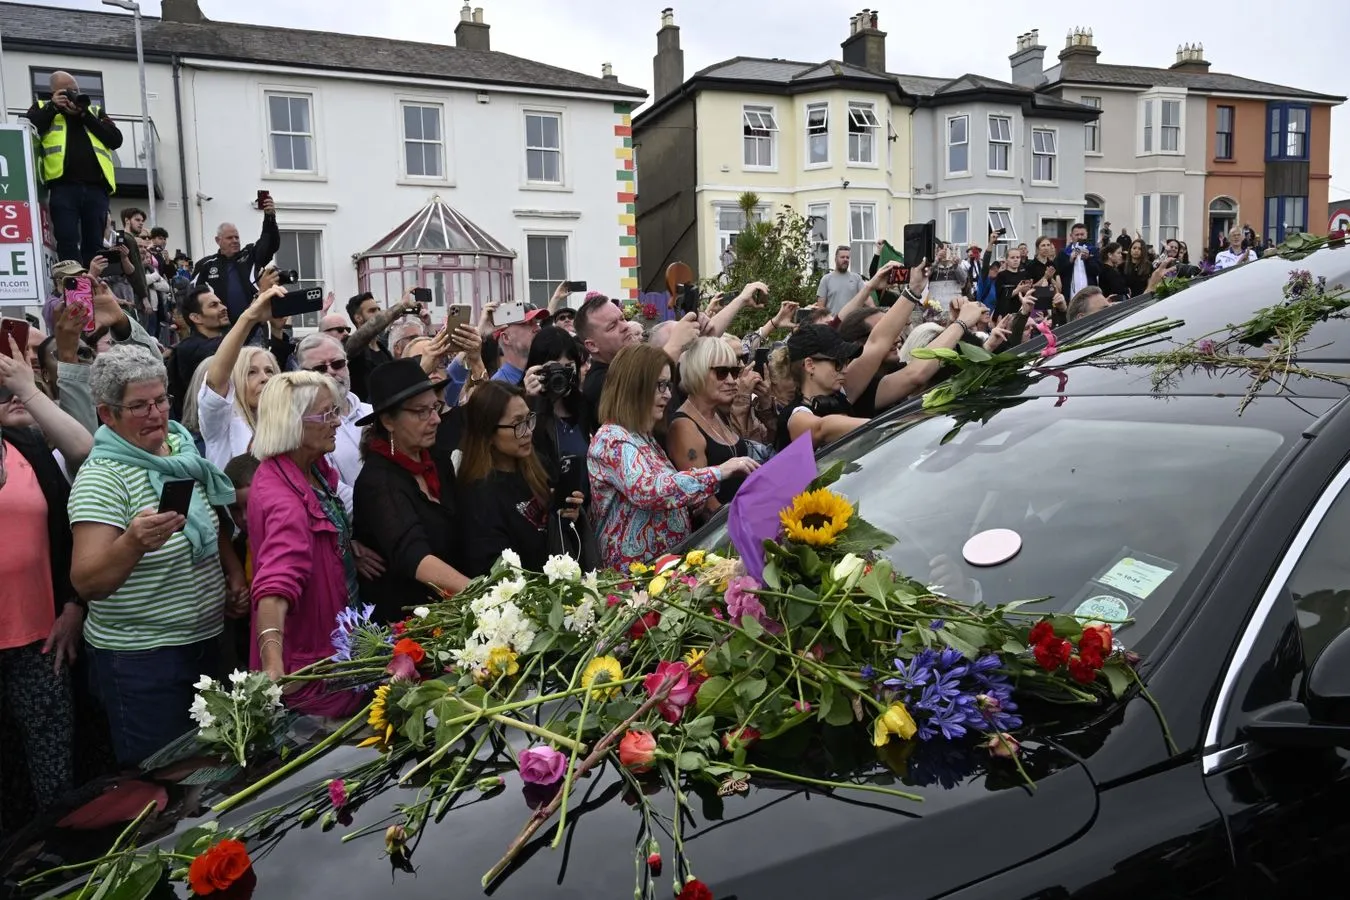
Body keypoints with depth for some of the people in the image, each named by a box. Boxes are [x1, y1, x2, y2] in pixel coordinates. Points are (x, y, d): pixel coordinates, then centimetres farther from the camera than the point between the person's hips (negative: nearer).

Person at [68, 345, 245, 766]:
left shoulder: (182, 450, 3)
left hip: (206, 640, 7)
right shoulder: (102, 477, -17)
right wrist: (134, 543, -42)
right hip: (141, 660, -7)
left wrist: (234, 571, 4)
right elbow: (86, 584, -25)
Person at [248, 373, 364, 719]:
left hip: (336, 645, 9)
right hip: (305, 665, -9)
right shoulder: (281, 496, -29)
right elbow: (275, 585, -46)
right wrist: (273, 666, -57)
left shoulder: (314, 467, 0)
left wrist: (350, 546, 10)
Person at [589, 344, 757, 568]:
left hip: (669, 559, 8)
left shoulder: (643, 437, 14)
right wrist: (718, 472, -27)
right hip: (639, 570, -8)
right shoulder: (612, 438, -14)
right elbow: (648, 490, -30)